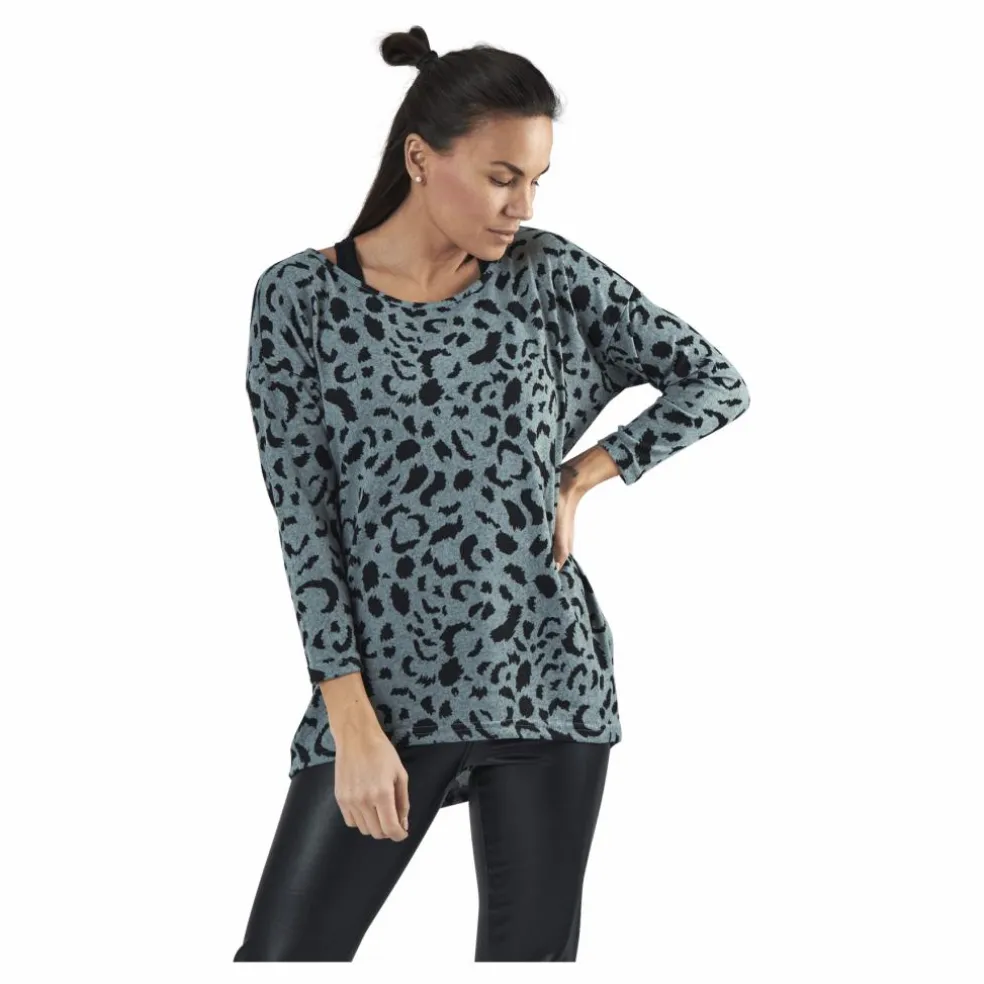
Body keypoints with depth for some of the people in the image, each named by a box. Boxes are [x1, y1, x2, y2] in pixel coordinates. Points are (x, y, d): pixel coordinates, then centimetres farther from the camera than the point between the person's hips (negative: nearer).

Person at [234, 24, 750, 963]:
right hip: (384, 694, -1)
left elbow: (716, 382, 9)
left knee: (532, 949, 5)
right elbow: (303, 514, -6)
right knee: (285, 953, -5)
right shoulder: (301, 297, -4)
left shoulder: (547, 273, 2)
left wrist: (579, 478, -3)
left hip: (548, 681, 2)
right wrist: (354, 726, -11)